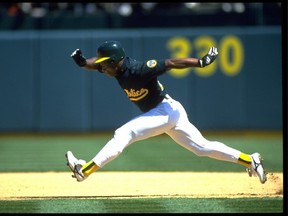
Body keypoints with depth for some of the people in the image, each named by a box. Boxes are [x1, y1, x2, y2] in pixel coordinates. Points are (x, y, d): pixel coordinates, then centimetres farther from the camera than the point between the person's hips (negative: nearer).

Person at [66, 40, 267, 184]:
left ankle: (85, 170, -21)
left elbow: (171, 63, -28)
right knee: (202, 147, 13)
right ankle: (250, 160, 14)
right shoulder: (118, 66, -2)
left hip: (167, 110, -9)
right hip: (167, 113, 9)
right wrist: (82, 61, -19)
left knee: (123, 134, -18)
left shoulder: (138, 70, -26)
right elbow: (94, 64, 4)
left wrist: (201, 62, -32)